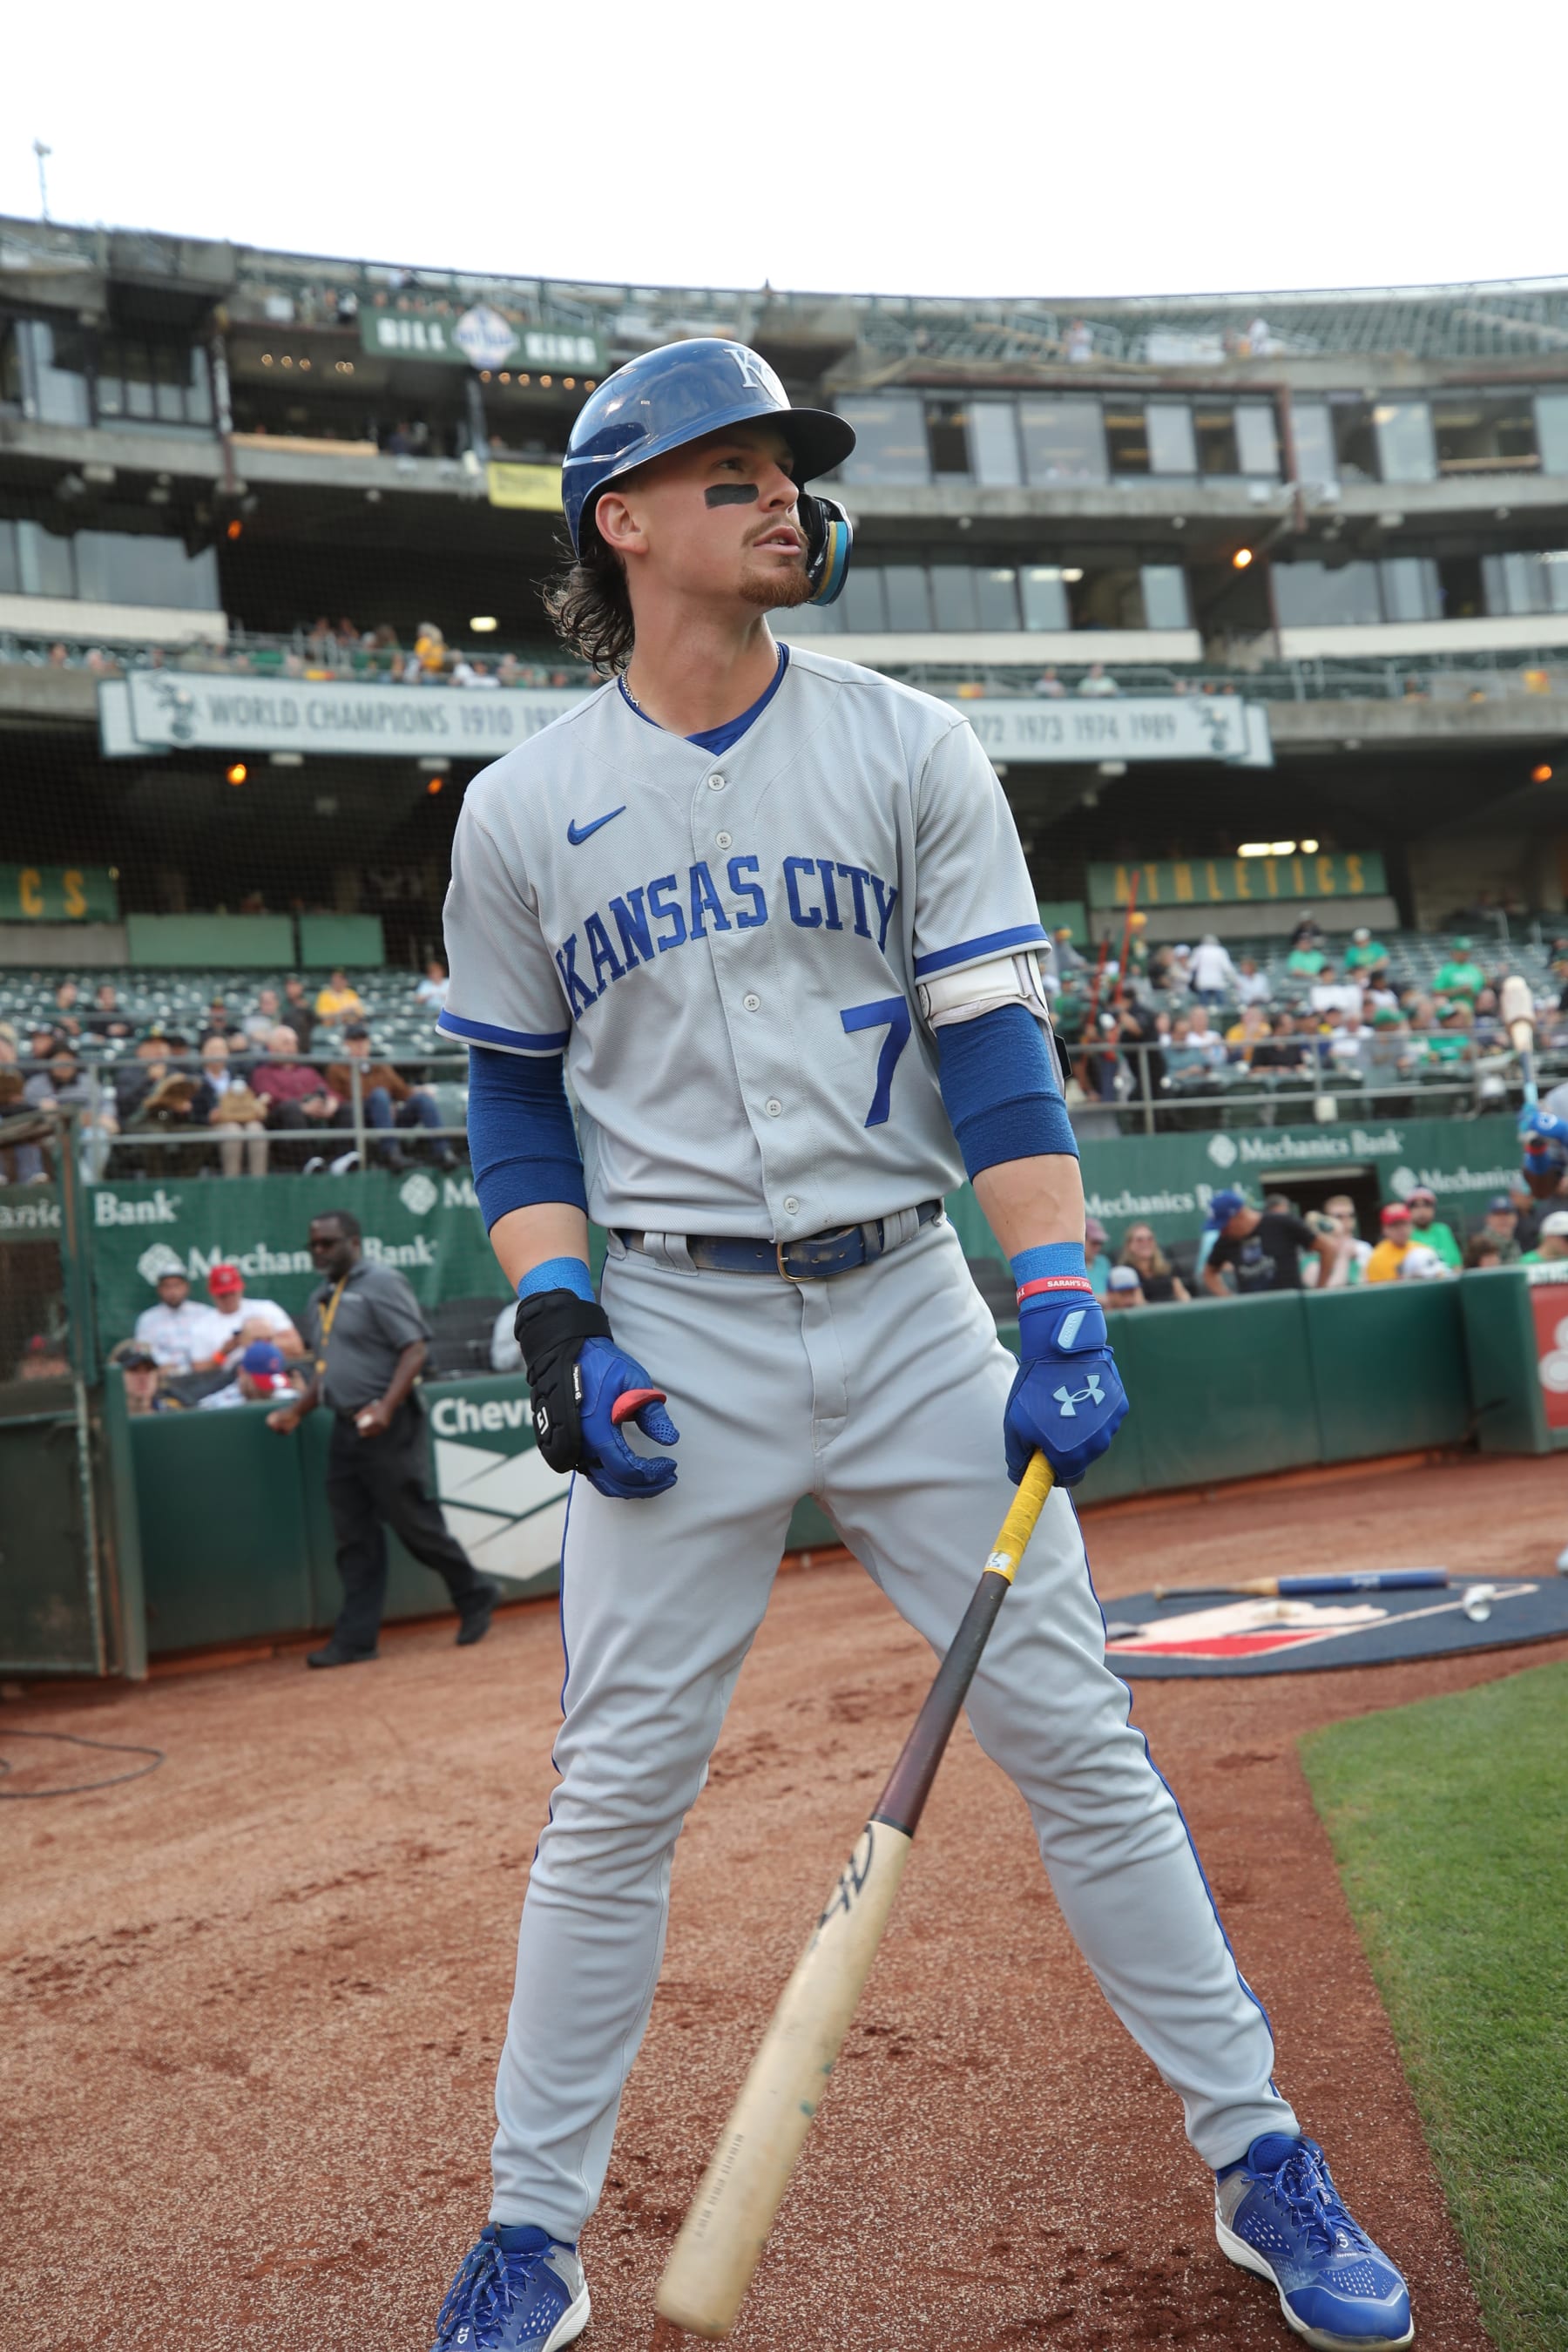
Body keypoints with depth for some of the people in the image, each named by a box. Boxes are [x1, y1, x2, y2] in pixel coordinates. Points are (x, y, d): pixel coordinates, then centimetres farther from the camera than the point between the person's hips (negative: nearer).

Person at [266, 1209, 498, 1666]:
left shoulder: (381, 1282, -8)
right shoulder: (321, 1299, 17)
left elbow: (415, 1349, -16)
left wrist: (386, 1408, -26)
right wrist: (297, 1411, 13)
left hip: (387, 1428, -8)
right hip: (345, 1428, 8)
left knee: (413, 1523, -4)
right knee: (354, 1537, 6)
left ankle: (474, 1597, 15)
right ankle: (355, 1639, 8)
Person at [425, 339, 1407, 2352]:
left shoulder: (909, 750, 2)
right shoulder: (520, 810, 4)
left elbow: (997, 1043, -3)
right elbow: (512, 1092, 9)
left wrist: (1059, 1307, -14)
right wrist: (559, 1322, -5)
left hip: (910, 1303, 1)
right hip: (675, 1336, 0)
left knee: (1079, 1747, 4)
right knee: (612, 1799, 3)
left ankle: (1255, 2157, 20)